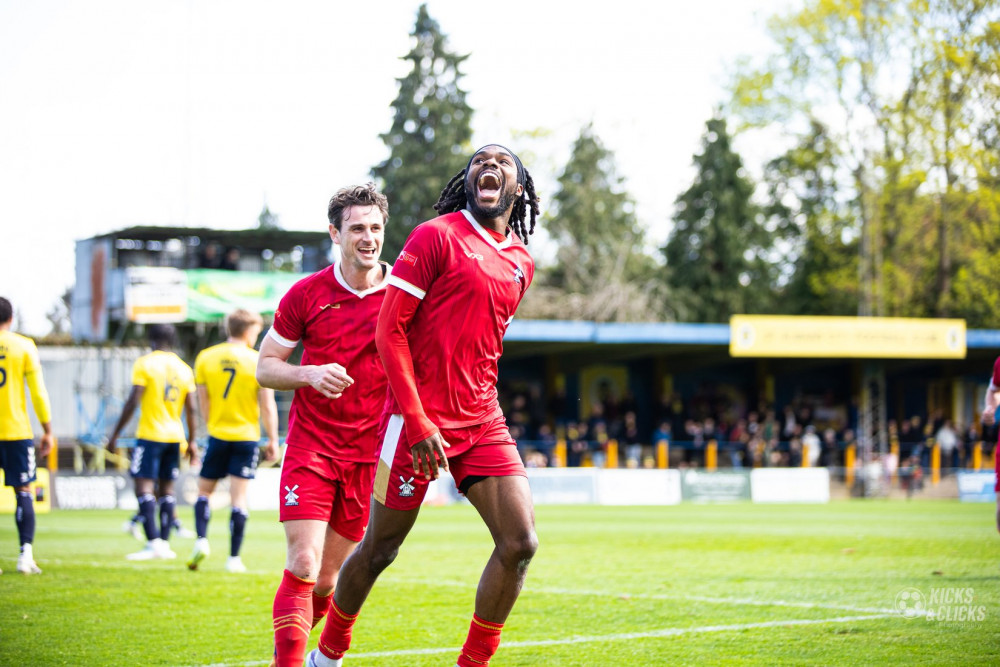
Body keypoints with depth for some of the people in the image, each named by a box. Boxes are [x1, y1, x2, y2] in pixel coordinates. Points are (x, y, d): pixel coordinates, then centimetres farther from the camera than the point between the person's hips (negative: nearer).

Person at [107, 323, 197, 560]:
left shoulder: (144, 364, -5)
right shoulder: (184, 369, 9)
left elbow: (133, 402, -10)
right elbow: (191, 410, 8)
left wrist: (115, 434, -5)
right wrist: (192, 442, 15)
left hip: (150, 434, -5)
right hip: (175, 435, 5)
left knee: (144, 487, -7)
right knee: (166, 489, 11)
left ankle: (153, 543, -17)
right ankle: (165, 544, 10)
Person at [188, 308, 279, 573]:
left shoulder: (205, 358, 0)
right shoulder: (258, 361, -6)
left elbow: (203, 402, 5)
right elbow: (268, 406, -6)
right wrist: (273, 441, 2)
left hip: (217, 435, 1)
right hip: (247, 437, -1)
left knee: (204, 490, 15)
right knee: (239, 496, 1)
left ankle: (201, 540, -5)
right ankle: (234, 558, 1)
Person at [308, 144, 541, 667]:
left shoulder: (522, 264, 13)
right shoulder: (436, 236, -7)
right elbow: (389, 331, -10)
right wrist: (417, 421, -15)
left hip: (483, 423, 6)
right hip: (419, 422, -5)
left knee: (520, 542, -9)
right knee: (380, 549, 5)